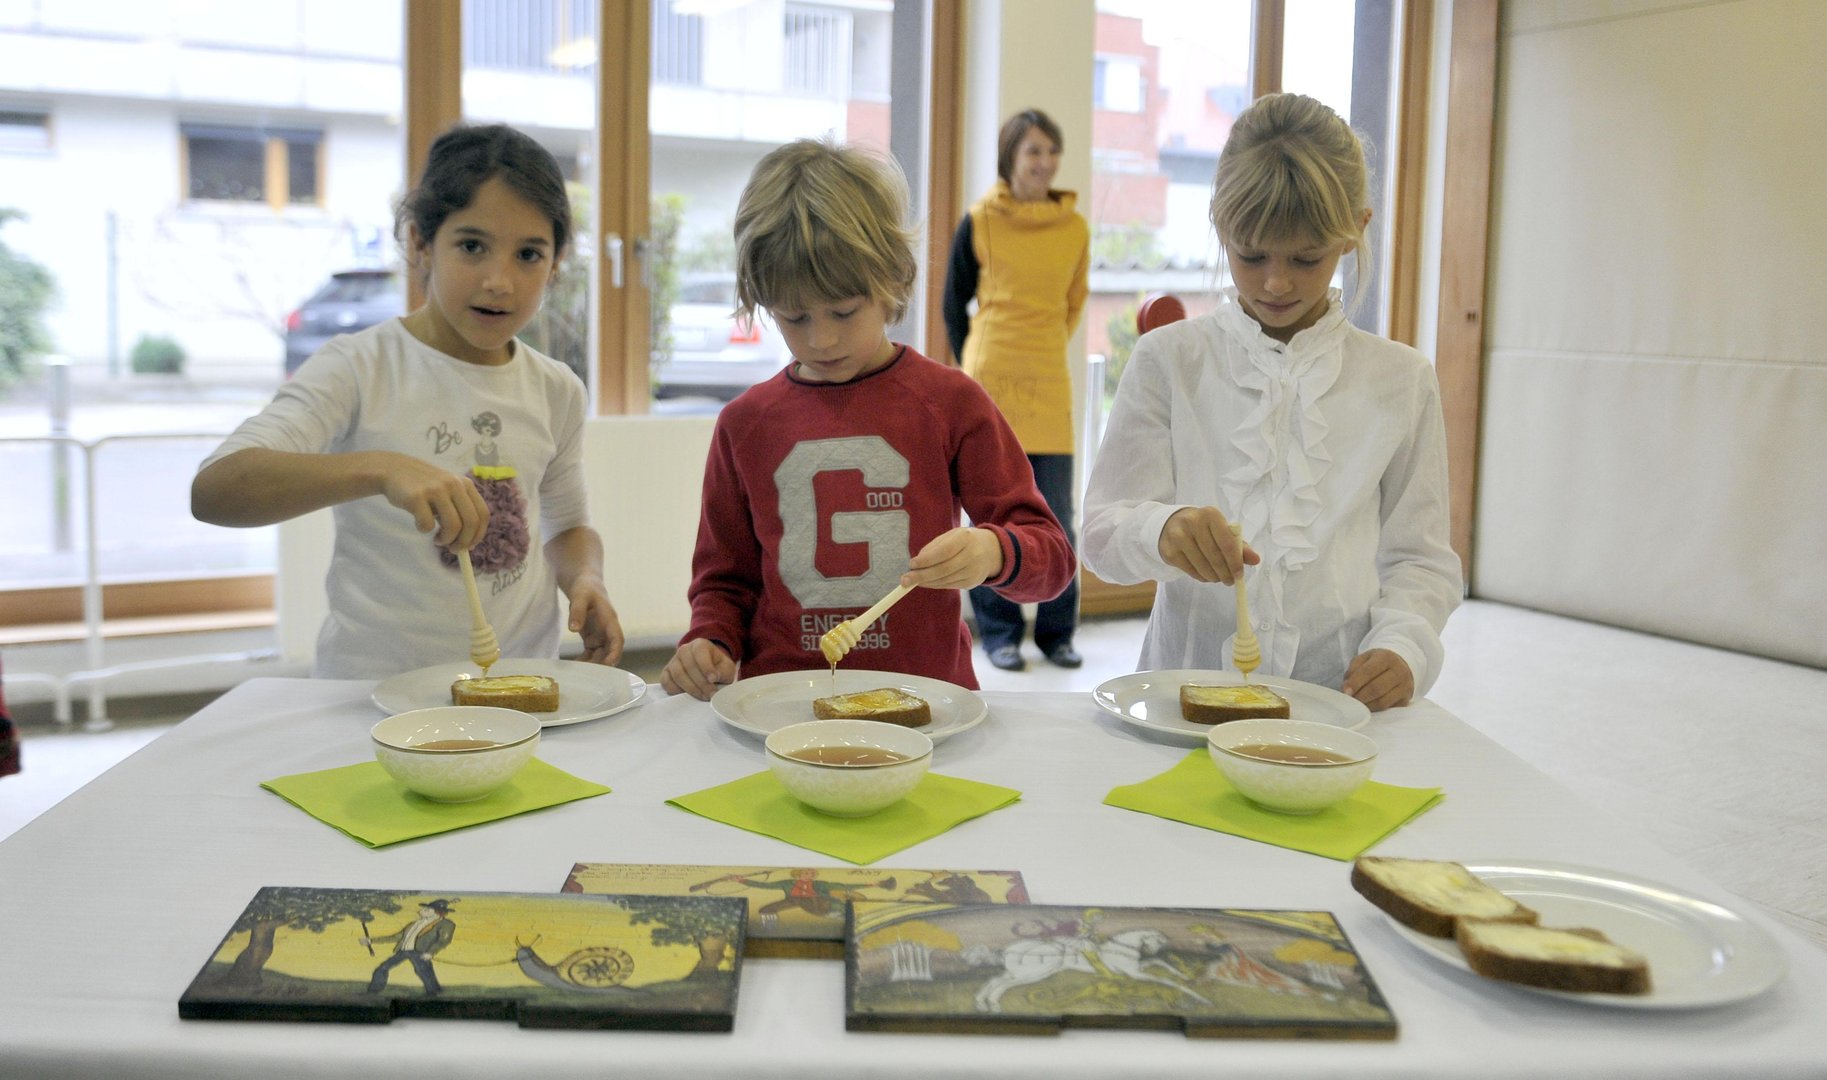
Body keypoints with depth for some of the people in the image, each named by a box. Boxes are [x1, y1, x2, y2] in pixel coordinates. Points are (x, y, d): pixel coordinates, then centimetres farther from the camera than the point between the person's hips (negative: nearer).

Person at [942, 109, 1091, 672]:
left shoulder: (1075, 227, 6)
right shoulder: (979, 221, 0)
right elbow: (954, 304, 8)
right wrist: (973, 365, 6)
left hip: (1050, 381, 2)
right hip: (990, 378, -2)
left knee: (1055, 516, 3)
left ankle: (1057, 631, 16)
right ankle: (999, 632, 13)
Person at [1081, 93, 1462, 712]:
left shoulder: (1401, 381, 10)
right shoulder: (1169, 361, 5)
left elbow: (1419, 557, 11)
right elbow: (1102, 532, 0)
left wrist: (1401, 646, -8)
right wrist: (1162, 531, -22)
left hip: (1341, 700, 2)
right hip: (1187, 690, -2)